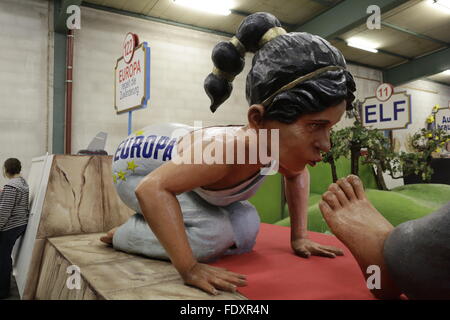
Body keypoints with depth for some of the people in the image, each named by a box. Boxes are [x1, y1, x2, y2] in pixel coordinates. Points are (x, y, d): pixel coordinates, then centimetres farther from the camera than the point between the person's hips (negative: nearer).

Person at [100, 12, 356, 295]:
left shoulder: (283, 143, -20)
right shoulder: (230, 147, -45)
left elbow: (297, 175, 2)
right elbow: (152, 188, -44)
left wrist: (299, 237, -1)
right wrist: (190, 269, -42)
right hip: (136, 161, -7)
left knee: (245, 230, 2)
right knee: (212, 234, -23)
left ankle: (156, 224, 22)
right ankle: (122, 235, 2)